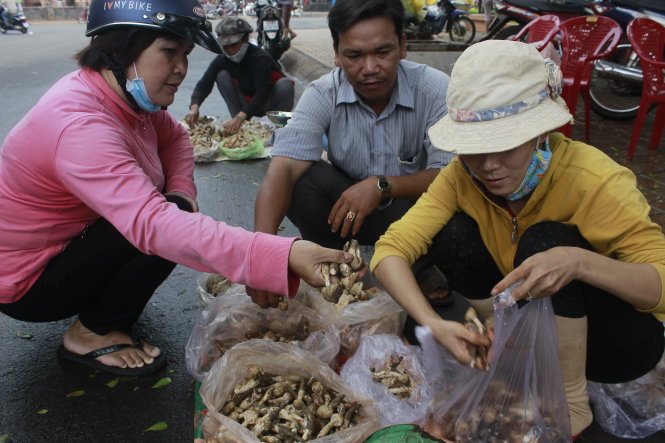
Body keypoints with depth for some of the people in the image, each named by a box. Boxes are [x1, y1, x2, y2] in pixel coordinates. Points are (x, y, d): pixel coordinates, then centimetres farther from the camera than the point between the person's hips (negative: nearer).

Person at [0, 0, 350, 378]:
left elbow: (174, 137, 10)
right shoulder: (79, 125, -34)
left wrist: (183, 196, -12)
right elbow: (152, 225, -47)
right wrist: (285, 255, -55)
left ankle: (112, 306, 10)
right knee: (167, 229, -25)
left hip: (70, 243, 9)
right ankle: (92, 335, -4)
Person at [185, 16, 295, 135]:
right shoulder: (221, 60, -12)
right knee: (222, 76, -16)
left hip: (270, 104, -4)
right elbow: (204, 84, -19)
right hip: (247, 105, 4)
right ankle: (239, 124, -14)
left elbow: (262, 92, -39)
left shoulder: (261, 58, -27)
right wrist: (194, 107, -40)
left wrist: (240, 117, -52)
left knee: (284, 83, -33)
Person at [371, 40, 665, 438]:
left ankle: (573, 403, -13)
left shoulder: (596, 180, -27)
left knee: (544, 241, -31)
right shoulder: (463, 176, -17)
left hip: (621, 339, -3)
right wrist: (434, 324, -39)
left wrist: (579, 262, -47)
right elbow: (392, 249, -23)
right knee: (454, 235, -19)